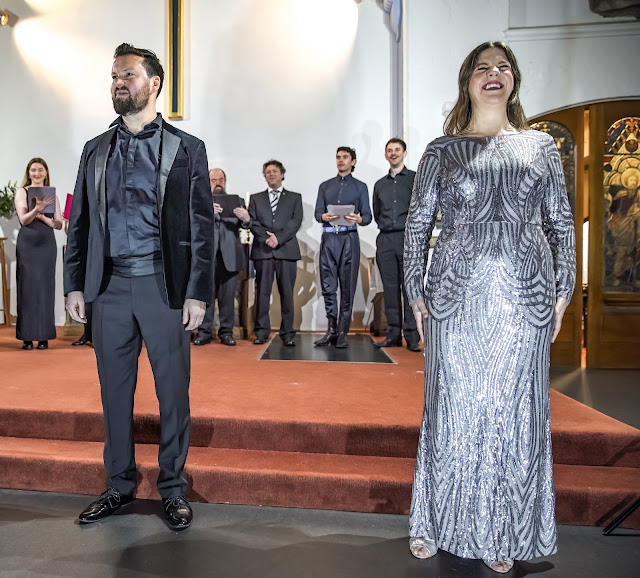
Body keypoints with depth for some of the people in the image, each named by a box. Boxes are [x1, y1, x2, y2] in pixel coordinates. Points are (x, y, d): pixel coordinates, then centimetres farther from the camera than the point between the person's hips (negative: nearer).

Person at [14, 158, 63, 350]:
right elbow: (23, 219, -10)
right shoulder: (22, 192, 4)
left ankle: (44, 336, 7)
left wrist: (42, 216, -11)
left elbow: (59, 224, 7)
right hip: (27, 243, -2)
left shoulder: (51, 195, 12)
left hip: (47, 243, 2)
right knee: (27, 287, 0)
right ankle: (27, 337, 5)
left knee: (45, 288, 2)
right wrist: (36, 209, -28)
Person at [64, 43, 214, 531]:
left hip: (165, 285, -3)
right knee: (115, 391, 12)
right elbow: (80, 221, 14)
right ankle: (119, 485, 30)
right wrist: (74, 284, 6)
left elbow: (201, 226, -3)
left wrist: (198, 293, -10)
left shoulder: (186, 148, 3)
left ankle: (173, 488, 22)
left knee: (173, 391, 4)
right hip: (110, 287, 4)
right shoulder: (96, 150, 15)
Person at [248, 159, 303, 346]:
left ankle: (287, 333, 4)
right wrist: (267, 237, -10)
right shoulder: (255, 198, 18)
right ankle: (262, 331, 7)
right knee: (262, 292, 1)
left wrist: (279, 237, -12)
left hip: (287, 250, -1)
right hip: (262, 250, 1)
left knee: (287, 293, -1)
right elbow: (252, 222, 6)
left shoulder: (295, 197, 14)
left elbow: (296, 222, 1)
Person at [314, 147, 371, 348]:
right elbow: (317, 212, 11)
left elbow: (367, 215, 6)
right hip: (329, 238, 2)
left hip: (349, 239, -1)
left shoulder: (360, 187, 13)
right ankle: (332, 330, 9)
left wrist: (358, 219, -16)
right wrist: (324, 217, -12)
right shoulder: (325, 186, 19)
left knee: (348, 287, -3)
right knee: (328, 286, -1)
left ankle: (342, 333, 4)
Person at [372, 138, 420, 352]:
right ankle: (393, 333, 9)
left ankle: (412, 336, -4)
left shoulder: (415, 178, 6)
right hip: (385, 239, 4)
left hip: (409, 237, -4)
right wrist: (385, 226, 12)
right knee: (390, 287, 4)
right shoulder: (380, 185, 19)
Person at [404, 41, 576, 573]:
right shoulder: (443, 150, 8)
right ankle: (435, 524, 24)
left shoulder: (541, 146, 13)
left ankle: (502, 534, 26)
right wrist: (415, 292, 0)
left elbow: (561, 223, 12)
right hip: (457, 294, -1)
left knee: (516, 412, 7)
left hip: (525, 296, 2)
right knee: (452, 408, 5)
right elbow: (417, 223, 6)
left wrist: (563, 290, 4)